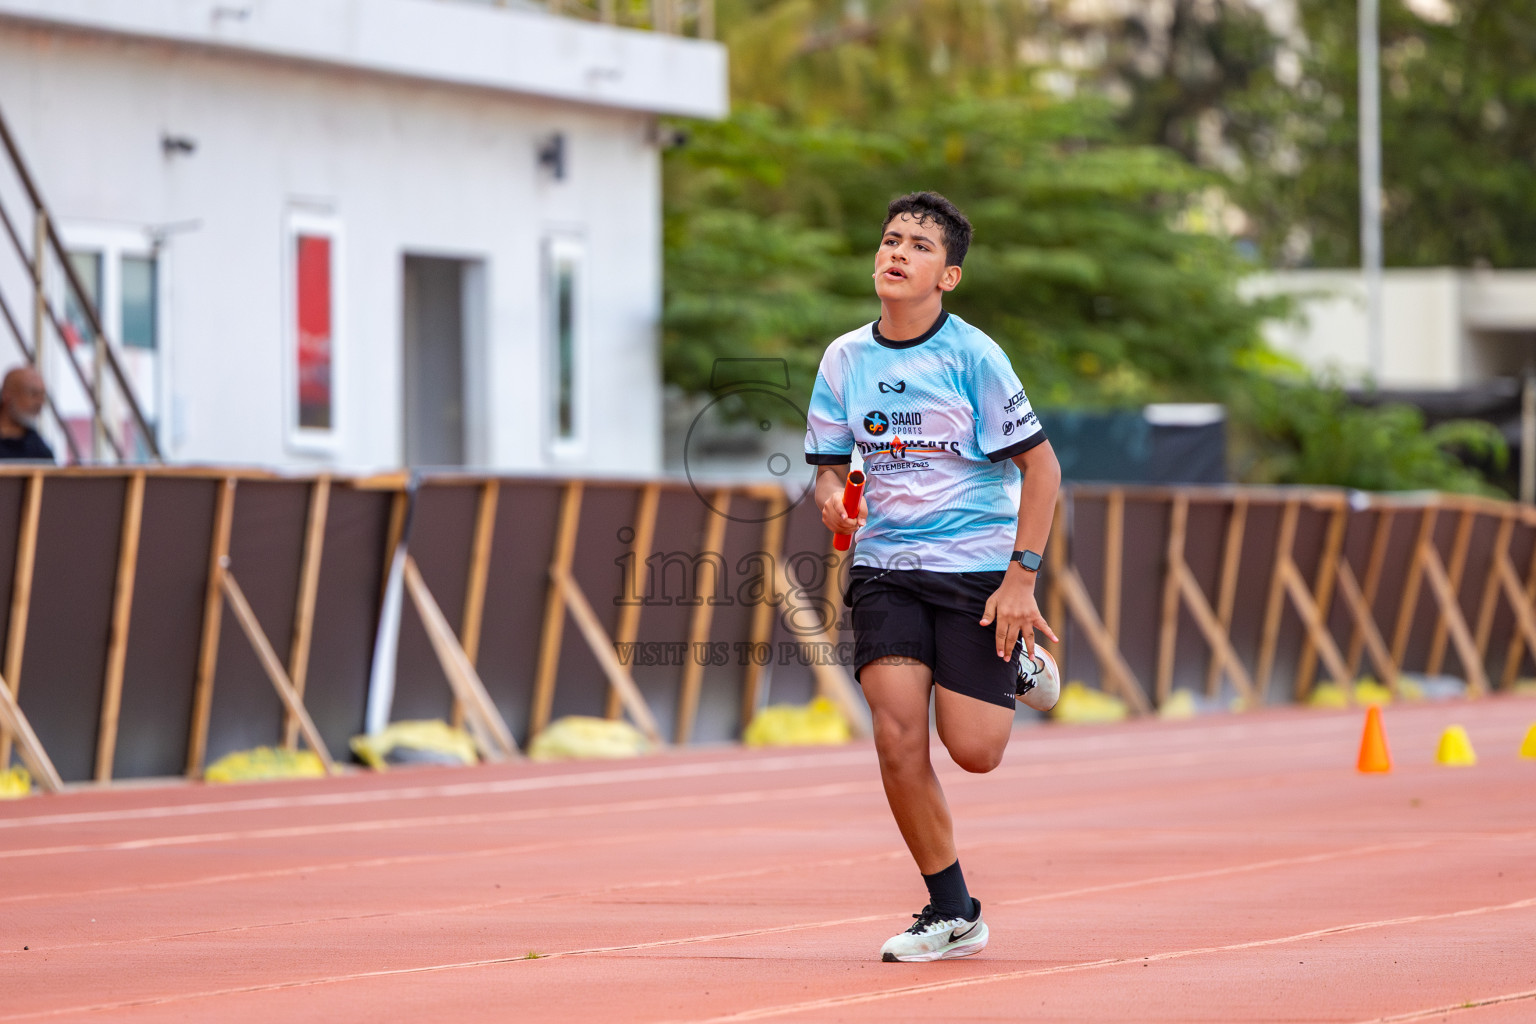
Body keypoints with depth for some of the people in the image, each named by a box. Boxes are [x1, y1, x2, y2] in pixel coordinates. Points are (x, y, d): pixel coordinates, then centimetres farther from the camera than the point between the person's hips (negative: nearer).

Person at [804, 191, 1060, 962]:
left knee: (973, 750, -9)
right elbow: (830, 462, 13)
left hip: (977, 563, -3)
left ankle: (1017, 670, 28)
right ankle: (951, 912, 2)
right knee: (898, 738, -14)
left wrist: (1021, 580, -12)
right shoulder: (844, 359, 3)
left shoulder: (973, 356, -10)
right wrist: (832, 498, -12)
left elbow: (1041, 465, -7)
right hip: (885, 565, 3)